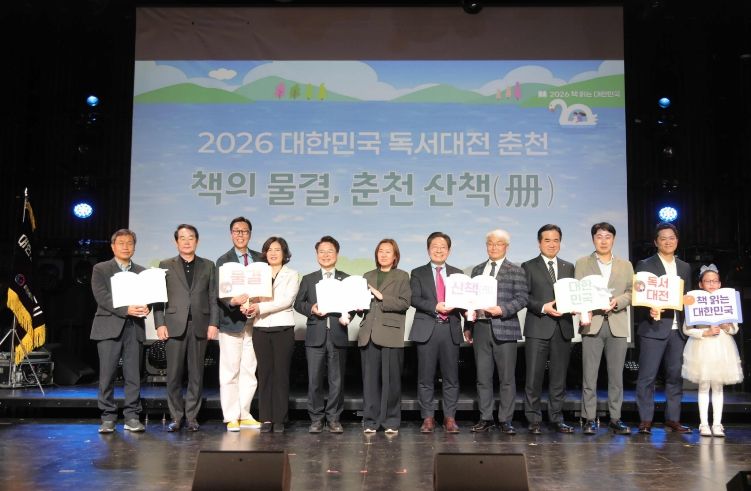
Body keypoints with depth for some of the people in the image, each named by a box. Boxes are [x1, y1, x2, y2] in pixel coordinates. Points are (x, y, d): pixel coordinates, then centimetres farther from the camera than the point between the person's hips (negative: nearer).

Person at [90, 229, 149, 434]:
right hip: (109, 327, -3)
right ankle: (108, 418, 5)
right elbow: (102, 297, -5)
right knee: (107, 374, -3)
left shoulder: (141, 271, 17)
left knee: (133, 375, 2)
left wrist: (146, 308, -13)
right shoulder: (100, 269, 7)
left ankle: (132, 417, 8)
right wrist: (126, 309, -17)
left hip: (134, 328, 3)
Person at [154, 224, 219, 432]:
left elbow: (213, 297, 7)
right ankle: (176, 417, 10)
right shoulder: (166, 265, 10)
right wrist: (160, 324, -4)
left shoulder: (208, 266, 12)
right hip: (175, 326, 0)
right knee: (174, 374, 0)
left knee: (196, 374, 3)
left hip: (199, 326, 1)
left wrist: (213, 323, -2)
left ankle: (192, 417, 10)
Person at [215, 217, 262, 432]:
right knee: (230, 372, -1)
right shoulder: (223, 261, 1)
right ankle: (231, 418, 7)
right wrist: (233, 301, -27)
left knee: (249, 371, 8)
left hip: (254, 322, 4)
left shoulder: (260, 259, 12)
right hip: (232, 322, -4)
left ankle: (244, 415, 18)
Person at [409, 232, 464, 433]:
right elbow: (414, 299, -4)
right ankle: (428, 418, 11)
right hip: (427, 329, -1)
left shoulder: (457, 273, 15)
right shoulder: (418, 273, 8)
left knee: (451, 377, 3)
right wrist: (435, 307, -18)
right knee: (426, 378, 2)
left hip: (451, 329, 2)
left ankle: (450, 417, 12)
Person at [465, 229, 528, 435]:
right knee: (482, 377, 8)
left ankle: (506, 420, 10)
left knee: (507, 378, 1)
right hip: (481, 327, 4)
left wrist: (502, 310, -18)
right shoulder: (477, 270, 15)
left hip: (504, 328, -4)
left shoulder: (515, 271, 3)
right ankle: (485, 418, 17)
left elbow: (522, 298, -5)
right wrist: (468, 326, 12)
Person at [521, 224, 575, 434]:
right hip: (538, 328, -3)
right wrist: (543, 307, -15)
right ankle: (534, 419, 5)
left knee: (559, 377, 8)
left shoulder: (569, 267, 16)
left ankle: (557, 418, 17)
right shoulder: (529, 267, 5)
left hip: (563, 328, 3)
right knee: (534, 376, -4)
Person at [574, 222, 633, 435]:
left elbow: (631, 292, 7)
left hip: (618, 324, 2)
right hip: (592, 324, -2)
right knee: (589, 375, -3)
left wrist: (617, 301, -12)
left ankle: (615, 418, 10)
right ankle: (589, 419, 3)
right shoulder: (582, 263, 10)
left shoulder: (626, 265, 16)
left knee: (616, 375, 3)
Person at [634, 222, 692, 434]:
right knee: (647, 376, -4)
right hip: (654, 328, -5)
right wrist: (650, 311, -21)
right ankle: (645, 420, 1)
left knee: (676, 376, 8)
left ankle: (673, 419, 17)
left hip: (678, 329, 5)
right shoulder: (645, 265, 2)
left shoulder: (685, 267, 16)